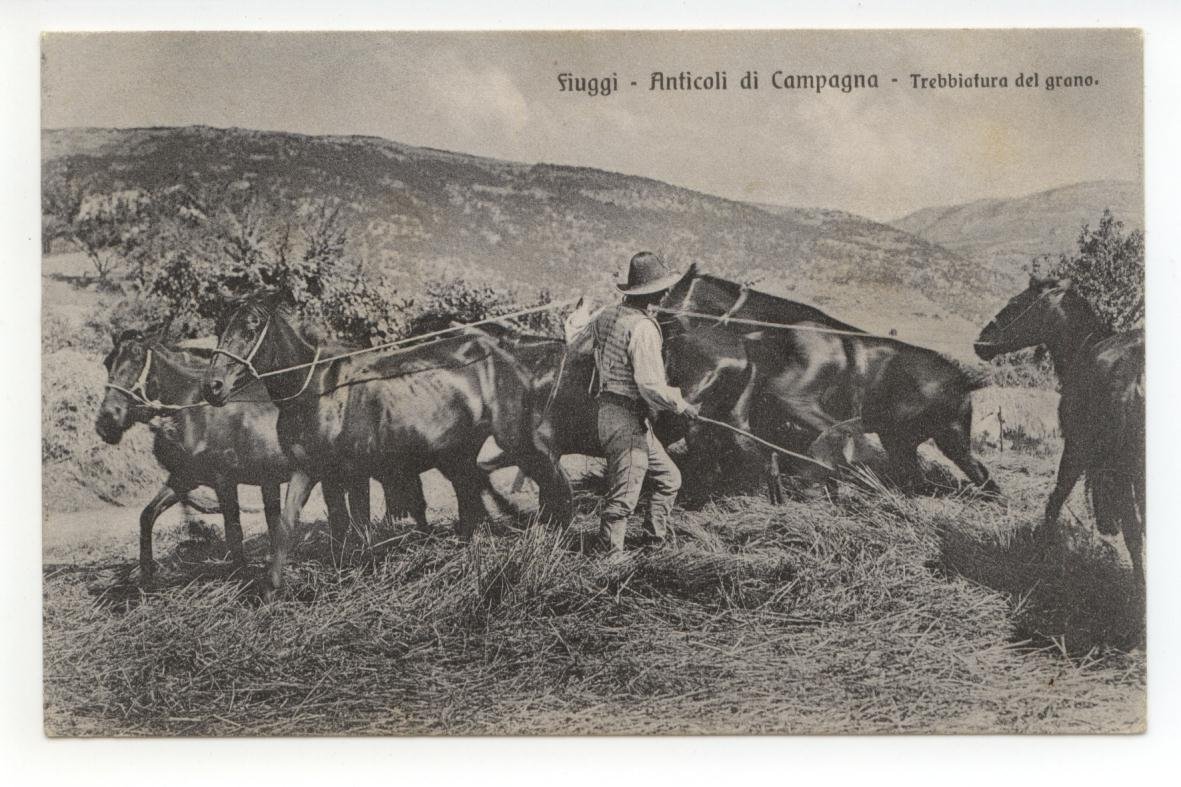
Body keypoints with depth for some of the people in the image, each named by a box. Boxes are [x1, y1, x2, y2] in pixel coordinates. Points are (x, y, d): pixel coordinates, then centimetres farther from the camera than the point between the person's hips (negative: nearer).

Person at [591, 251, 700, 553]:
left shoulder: (606, 316, 8)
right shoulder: (643, 327, -20)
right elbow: (650, 386, -25)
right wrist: (682, 404, -9)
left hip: (610, 412, 10)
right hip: (629, 419, -10)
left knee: (668, 478, 19)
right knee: (623, 495, -3)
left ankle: (655, 541, 24)